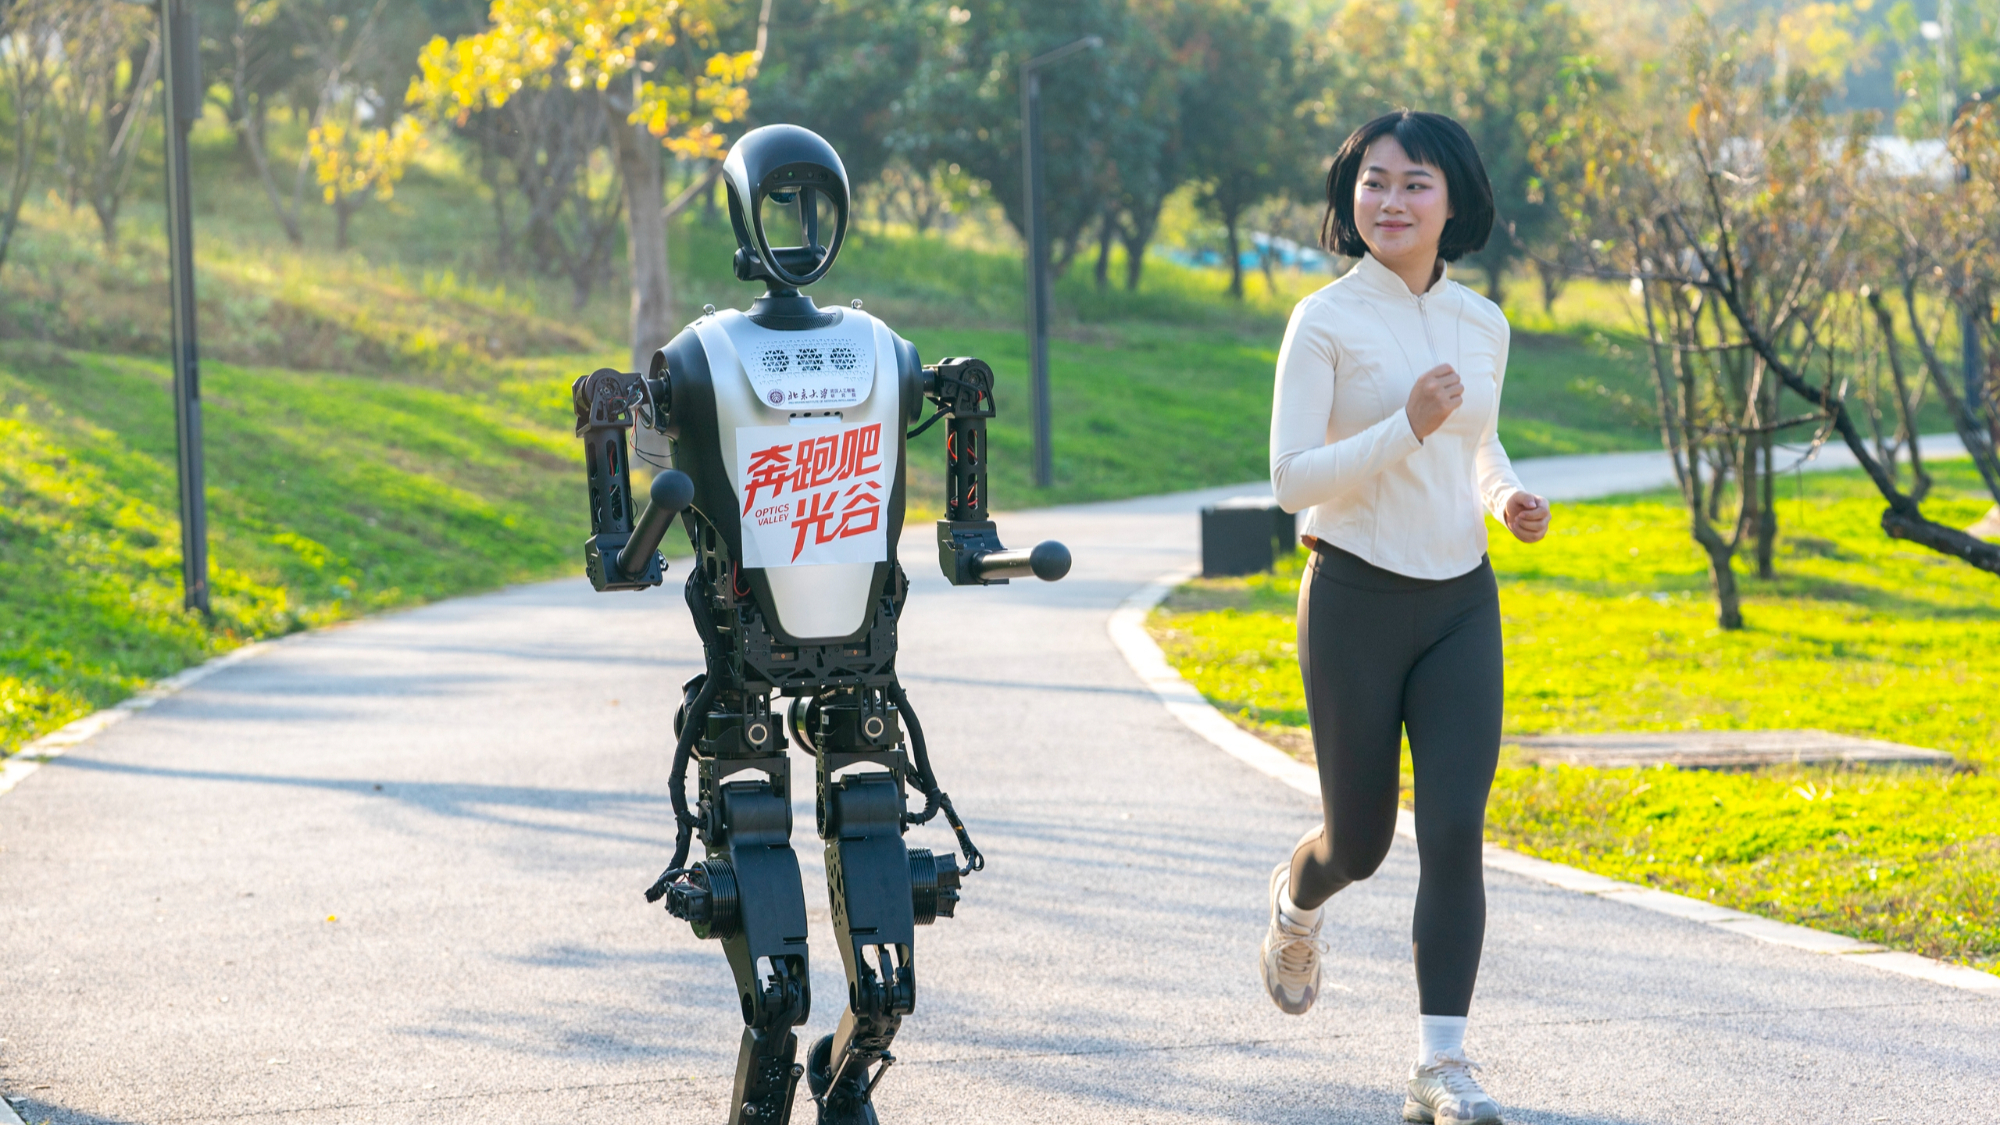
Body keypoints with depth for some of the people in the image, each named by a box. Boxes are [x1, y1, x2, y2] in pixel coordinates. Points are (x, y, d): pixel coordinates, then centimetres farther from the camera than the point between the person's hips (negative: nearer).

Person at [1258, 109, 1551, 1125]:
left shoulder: (1483, 326, 8)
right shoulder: (1325, 322, -8)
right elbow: (1292, 479, -12)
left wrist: (1508, 498, 1)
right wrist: (1408, 428, -24)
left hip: (1461, 602, 3)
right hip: (1356, 599, -3)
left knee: (1455, 831, -9)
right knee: (1361, 842, 8)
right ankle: (1297, 903, 46)